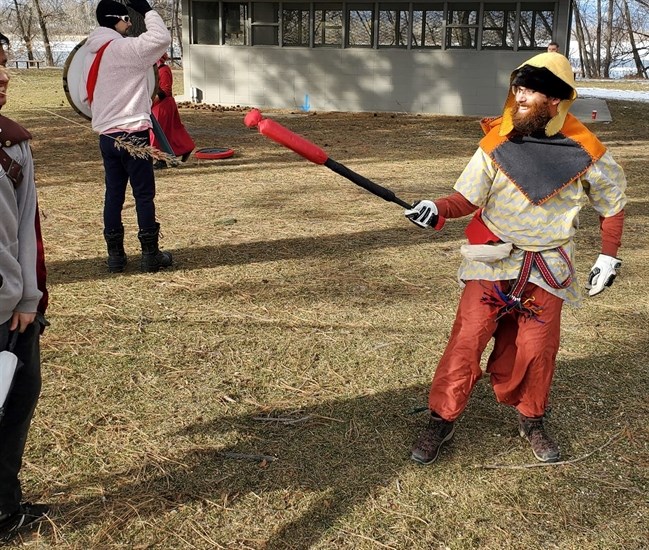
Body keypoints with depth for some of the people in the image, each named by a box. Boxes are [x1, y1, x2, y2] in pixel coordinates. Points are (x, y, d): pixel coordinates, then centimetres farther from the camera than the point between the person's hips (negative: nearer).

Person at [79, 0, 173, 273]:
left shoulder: (91, 54, 12)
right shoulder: (125, 48, -13)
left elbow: (85, 94, 16)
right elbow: (162, 38, -18)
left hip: (106, 135, 7)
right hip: (132, 134, -7)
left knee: (113, 194, 10)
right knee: (144, 193, 1)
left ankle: (115, 255, 13)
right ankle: (150, 254, 5)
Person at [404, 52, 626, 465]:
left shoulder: (585, 153, -5)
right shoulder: (497, 144, -6)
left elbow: (613, 203, 9)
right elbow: (466, 198, -9)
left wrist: (609, 257, 7)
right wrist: (437, 209, -29)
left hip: (547, 268, 1)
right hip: (492, 262, 0)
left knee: (537, 349, 5)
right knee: (467, 340, -6)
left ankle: (532, 422, 30)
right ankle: (441, 422, 8)